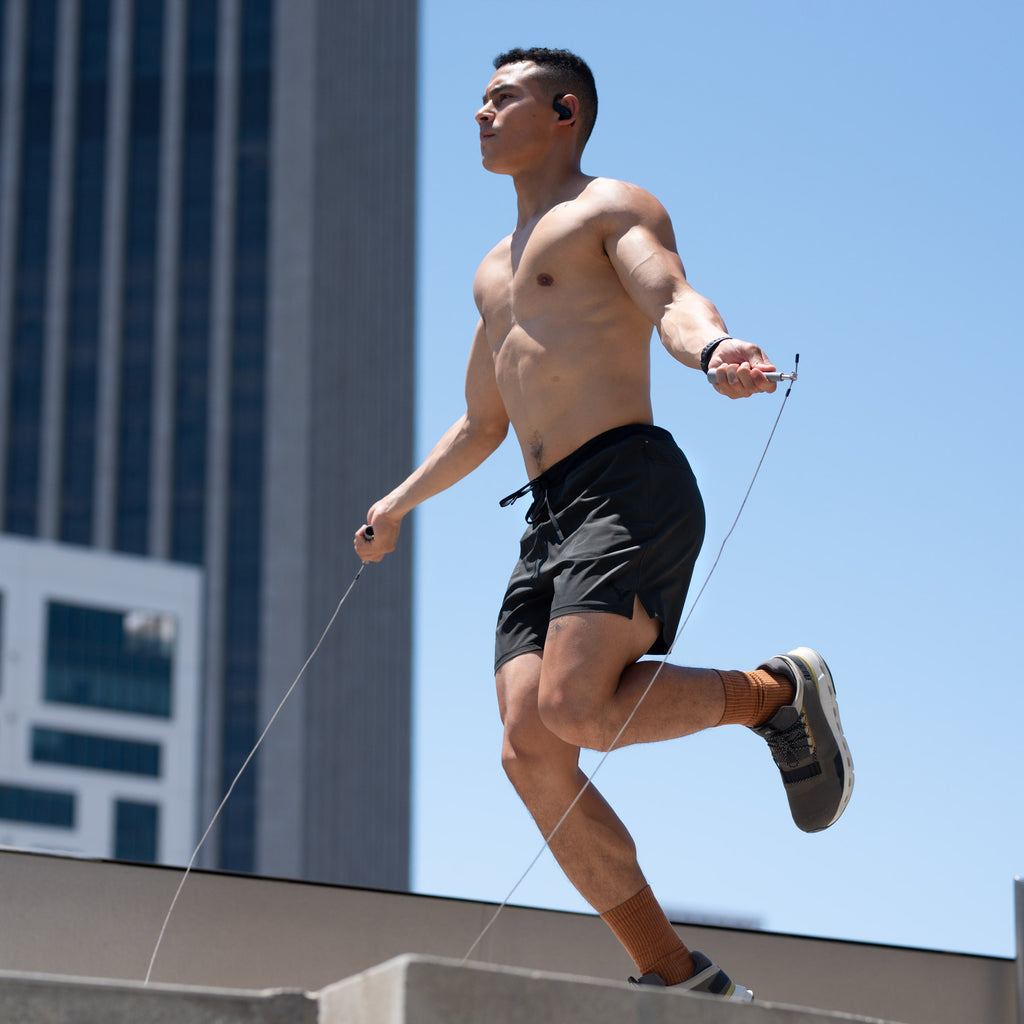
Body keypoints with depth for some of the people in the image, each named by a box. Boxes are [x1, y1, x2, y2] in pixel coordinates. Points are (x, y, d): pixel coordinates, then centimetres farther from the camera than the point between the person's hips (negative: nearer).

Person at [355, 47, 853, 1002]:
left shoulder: (613, 207, 7)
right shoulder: (495, 270, 31)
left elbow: (670, 295, -15)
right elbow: (480, 425, 42)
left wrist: (713, 349, -36)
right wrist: (399, 504, 37)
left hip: (629, 487, -8)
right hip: (548, 520, 8)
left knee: (579, 710, -26)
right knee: (530, 754, -8)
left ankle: (776, 693, -1)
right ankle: (677, 977, -4)